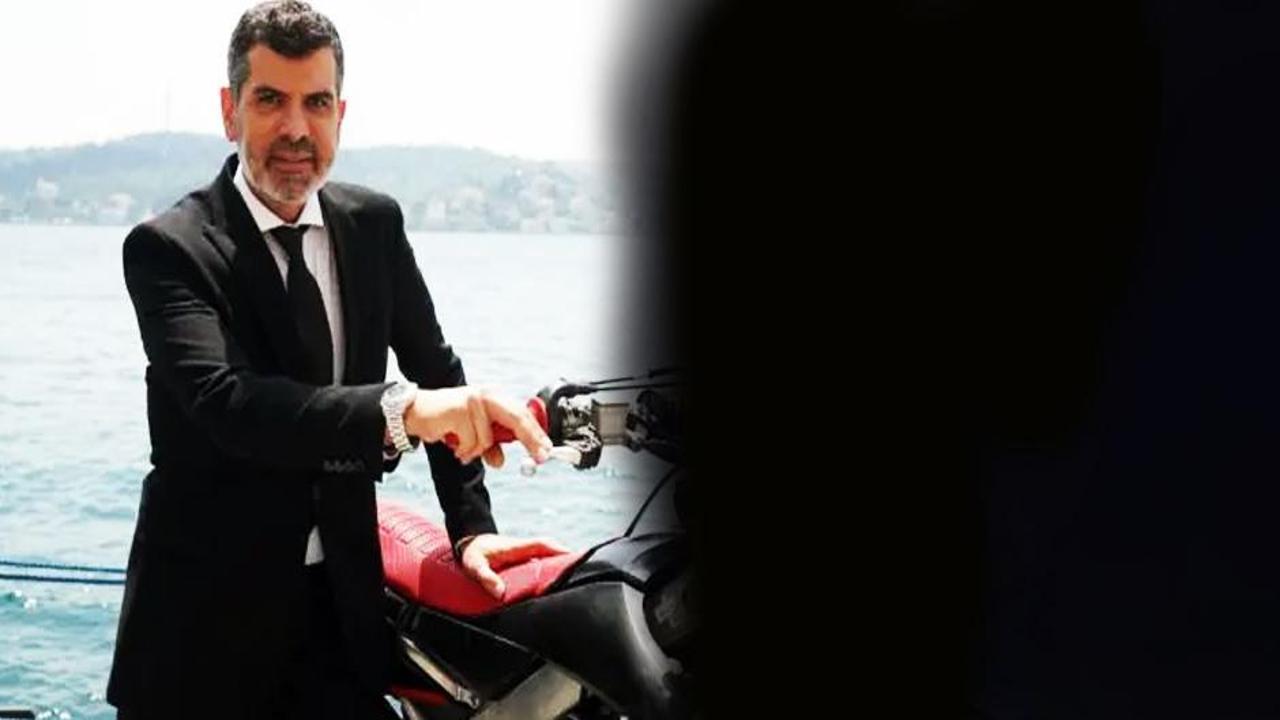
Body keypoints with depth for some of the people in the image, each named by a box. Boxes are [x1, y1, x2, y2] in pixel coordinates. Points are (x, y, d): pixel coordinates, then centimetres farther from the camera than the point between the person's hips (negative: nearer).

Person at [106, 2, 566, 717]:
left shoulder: (375, 224, 5)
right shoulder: (168, 249, -12)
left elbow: (438, 369, 11)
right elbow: (226, 401, -28)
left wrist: (473, 526, -1)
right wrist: (398, 411, -43)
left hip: (341, 600, 4)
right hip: (207, 614, -4)